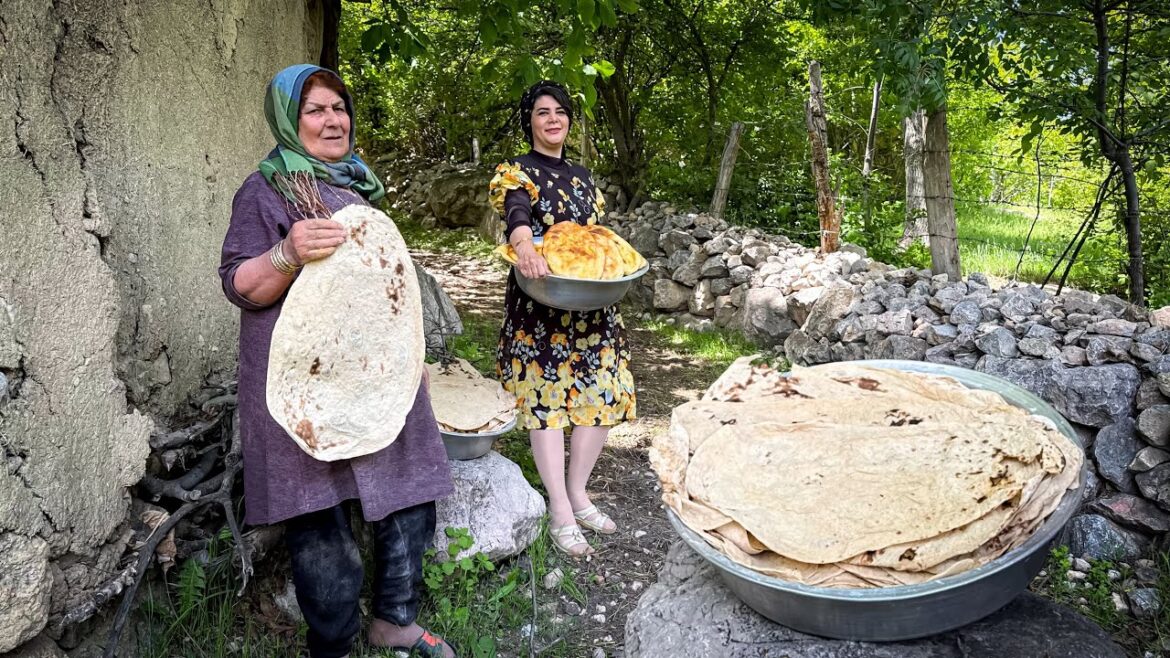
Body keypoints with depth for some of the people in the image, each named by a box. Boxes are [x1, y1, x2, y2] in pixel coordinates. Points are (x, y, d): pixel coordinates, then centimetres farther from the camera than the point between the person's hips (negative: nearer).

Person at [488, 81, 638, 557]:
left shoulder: (582, 176, 18)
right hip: (539, 306, -6)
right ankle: (561, 514, 3)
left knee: (601, 395, 4)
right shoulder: (516, 172, -2)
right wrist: (524, 247, -47)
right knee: (546, 399, -5)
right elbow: (516, 215, -25)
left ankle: (578, 495, 21)